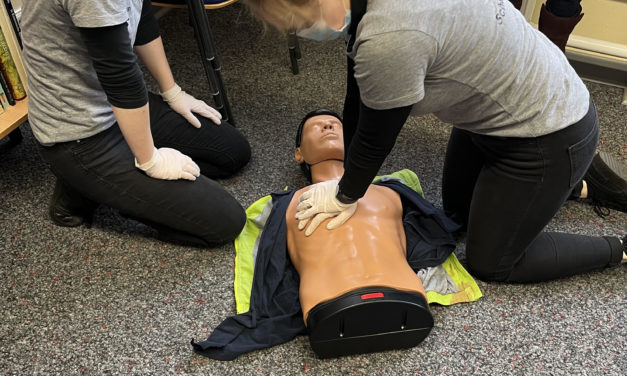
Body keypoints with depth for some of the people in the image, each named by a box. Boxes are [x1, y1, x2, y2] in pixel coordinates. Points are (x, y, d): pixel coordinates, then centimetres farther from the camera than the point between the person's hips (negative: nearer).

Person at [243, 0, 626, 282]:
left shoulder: (388, 37, -38)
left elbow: (376, 136, -22)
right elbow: (359, 97, -2)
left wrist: (346, 196, -2)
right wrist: (347, 186, 5)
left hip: (549, 137, -8)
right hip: (492, 111, 9)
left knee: (491, 263, 8)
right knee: (458, 209, 25)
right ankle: (578, 183, 34)